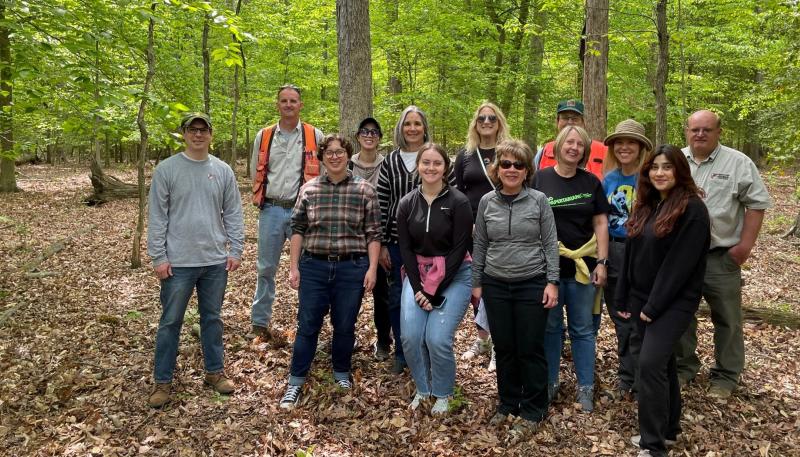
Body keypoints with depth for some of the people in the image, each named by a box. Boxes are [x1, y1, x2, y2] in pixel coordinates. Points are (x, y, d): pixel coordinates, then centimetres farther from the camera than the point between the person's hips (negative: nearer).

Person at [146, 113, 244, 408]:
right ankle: (162, 381, 18)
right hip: (178, 262, -2)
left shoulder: (223, 171, 5)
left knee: (213, 318, 14)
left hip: (216, 261, 3)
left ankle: (215, 372, 28)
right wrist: (158, 257, -9)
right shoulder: (166, 169, -4)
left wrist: (236, 250, 1)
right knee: (171, 322, 6)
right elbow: (157, 217, -5)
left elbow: (233, 214, 7)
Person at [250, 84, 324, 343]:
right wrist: (263, 200, 11)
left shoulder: (315, 136, 1)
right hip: (271, 210, 2)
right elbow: (255, 173, 17)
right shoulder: (263, 137, 9)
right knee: (266, 268, 9)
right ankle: (260, 323, 21)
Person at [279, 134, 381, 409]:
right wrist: (294, 267, 0)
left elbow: (373, 233, 0)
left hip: (352, 268, 0)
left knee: (345, 326, 11)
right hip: (313, 267, 1)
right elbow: (297, 229, 5)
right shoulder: (309, 189, 3)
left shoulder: (364, 190, 0)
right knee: (308, 325, 5)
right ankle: (295, 382, 19)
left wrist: (372, 268, -6)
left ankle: (342, 374, 33)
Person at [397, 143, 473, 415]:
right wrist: (418, 288, -10)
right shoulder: (407, 203, 3)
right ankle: (423, 388, 18)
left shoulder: (458, 202, -9)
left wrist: (434, 290, -13)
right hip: (417, 274, 4)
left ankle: (443, 394, 14)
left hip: (454, 275, -3)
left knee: (437, 338, -15)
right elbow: (405, 248, 2)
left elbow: (459, 249, -11)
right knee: (410, 337, -9)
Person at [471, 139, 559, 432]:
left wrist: (552, 282, -7)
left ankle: (533, 410, 21)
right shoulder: (487, 202, 3)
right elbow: (479, 245, 9)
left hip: (532, 284, -2)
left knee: (530, 349, 5)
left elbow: (550, 244, -1)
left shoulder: (539, 201, -3)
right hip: (496, 285, 3)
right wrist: (476, 283, 8)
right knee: (504, 348, 12)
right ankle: (507, 403, 29)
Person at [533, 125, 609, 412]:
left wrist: (602, 262, -2)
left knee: (582, 328, 8)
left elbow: (600, 223, 6)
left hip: (582, 266, 1)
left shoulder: (591, 182, 6)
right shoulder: (540, 179, -1)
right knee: (550, 327, 10)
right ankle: (549, 382, 24)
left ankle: (585, 387, 19)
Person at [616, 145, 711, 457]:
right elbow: (631, 253, 13)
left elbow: (680, 264, -19)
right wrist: (623, 298, 11)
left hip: (673, 302, -7)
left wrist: (654, 305, -19)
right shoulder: (646, 206, 11)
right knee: (662, 362, 15)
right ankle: (667, 429, 28)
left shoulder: (692, 209, -13)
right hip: (642, 298, 7)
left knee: (650, 363, -15)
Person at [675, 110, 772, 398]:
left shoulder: (739, 163, -4)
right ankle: (684, 367, 30)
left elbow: (757, 203, -4)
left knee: (727, 319, 7)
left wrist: (745, 245, -10)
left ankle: (726, 376, 22)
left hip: (721, 256, -3)